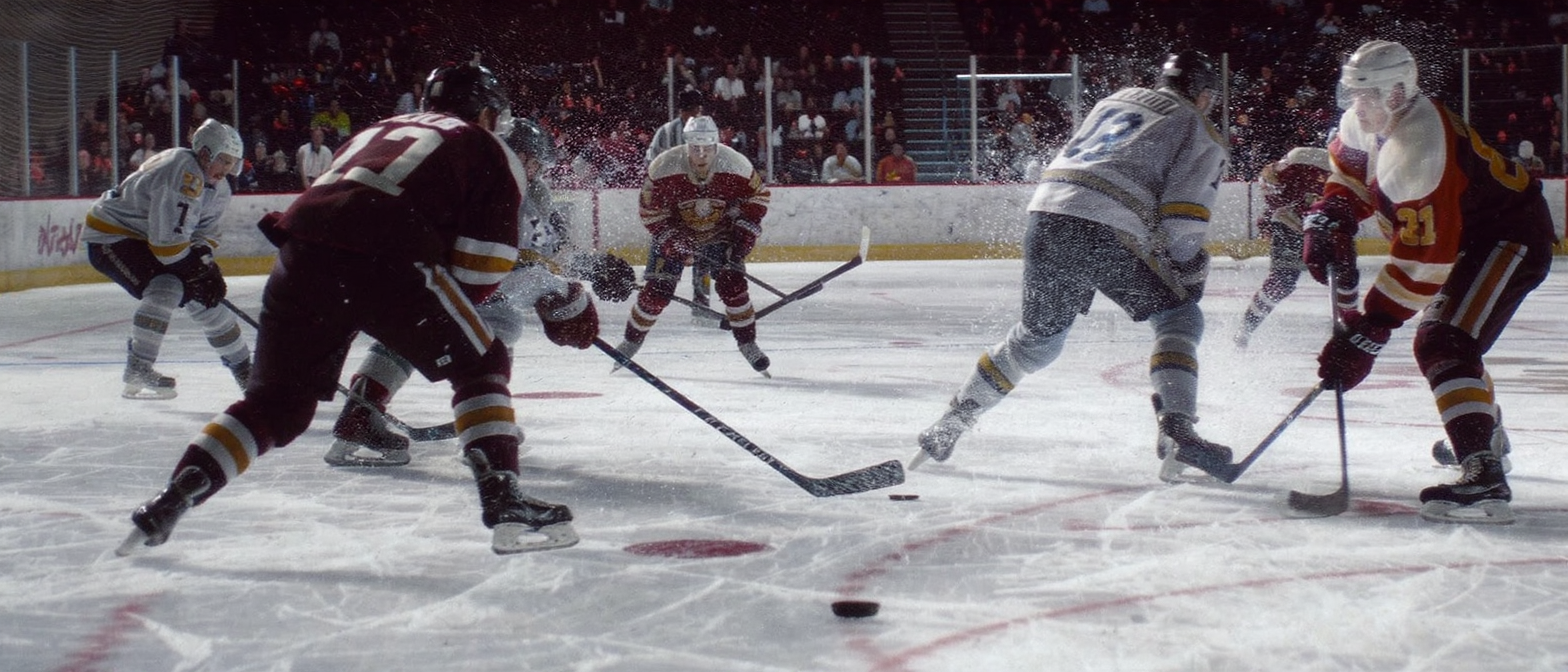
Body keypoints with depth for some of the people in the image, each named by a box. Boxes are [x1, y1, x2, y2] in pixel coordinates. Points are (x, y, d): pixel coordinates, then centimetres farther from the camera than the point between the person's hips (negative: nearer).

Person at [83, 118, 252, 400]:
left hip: (145, 239, 9)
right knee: (165, 288, -29)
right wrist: (196, 272, -25)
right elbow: (168, 237, -32)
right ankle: (137, 371, -20)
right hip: (109, 236, -9)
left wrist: (205, 263, -12)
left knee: (205, 295, 5)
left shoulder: (218, 188, 0)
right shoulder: (182, 170, -30)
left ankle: (243, 368, 19)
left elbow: (205, 231, 7)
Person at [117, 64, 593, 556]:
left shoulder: (380, 129, 37)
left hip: (302, 257, 6)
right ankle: (503, 502, 1)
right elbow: (480, 269, 7)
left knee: (275, 403, 19)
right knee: (482, 366, 13)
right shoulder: (488, 150, 19)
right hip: (383, 263, -5)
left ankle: (167, 504, 10)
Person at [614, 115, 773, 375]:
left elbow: (759, 195, -5)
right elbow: (651, 212, -15)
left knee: (732, 284, -14)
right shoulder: (663, 168, -27)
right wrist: (673, 244, -22)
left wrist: (745, 232, -11)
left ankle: (747, 344, 3)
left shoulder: (736, 166, -23)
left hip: (720, 233, 1)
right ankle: (631, 342, 15)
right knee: (657, 291, -7)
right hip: (674, 232, -1)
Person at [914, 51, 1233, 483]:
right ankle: (1175, 429, -10)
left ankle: (951, 423, 26)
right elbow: (1182, 217, -1)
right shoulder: (1201, 134, 12)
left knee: (1039, 335, 23)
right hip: (1107, 234, -6)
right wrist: (1192, 270, 12)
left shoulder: (1116, 99, 30)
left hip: (1046, 214, 6)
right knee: (1178, 319, 9)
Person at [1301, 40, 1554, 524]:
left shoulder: (1418, 150, -33)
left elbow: (1422, 258, -35)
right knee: (1444, 335, 29)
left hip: (1510, 239, -11)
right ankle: (1488, 436, 54)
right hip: (1465, 235, 11)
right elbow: (1351, 175, 15)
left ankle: (1484, 476, -36)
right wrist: (1328, 220, -6)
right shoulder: (1368, 120, -5)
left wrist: (1367, 331, -35)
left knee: (1444, 346, -26)